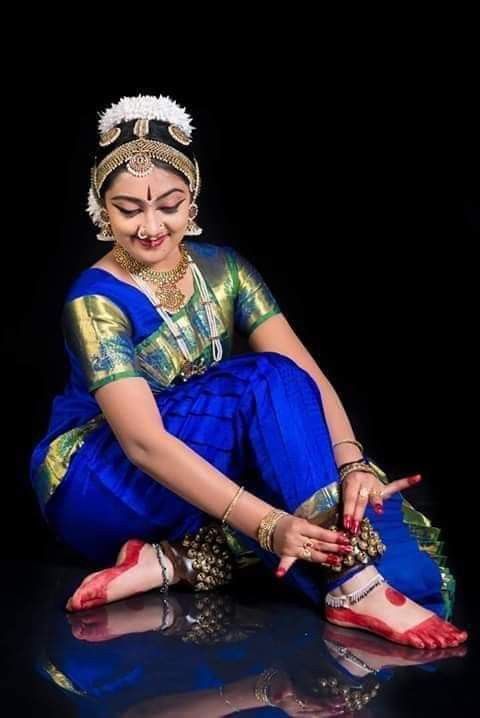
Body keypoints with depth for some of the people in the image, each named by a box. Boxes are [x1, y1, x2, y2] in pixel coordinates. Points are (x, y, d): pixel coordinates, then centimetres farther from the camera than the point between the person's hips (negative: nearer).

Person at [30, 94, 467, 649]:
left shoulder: (223, 269, -4)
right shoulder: (96, 301, -20)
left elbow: (309, 375, -13)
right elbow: (144, 441, -32)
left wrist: (351, 462, -33)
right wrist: (267, 523, -42)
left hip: (197, 474, 6)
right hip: (101, 485, -6)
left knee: (359, 499, -21)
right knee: (268, 381, -30)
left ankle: (174, 561, -26)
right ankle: (351, 583, -35)